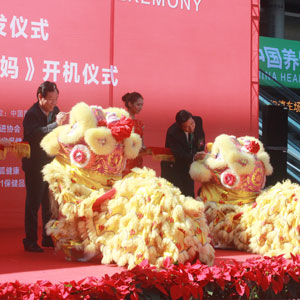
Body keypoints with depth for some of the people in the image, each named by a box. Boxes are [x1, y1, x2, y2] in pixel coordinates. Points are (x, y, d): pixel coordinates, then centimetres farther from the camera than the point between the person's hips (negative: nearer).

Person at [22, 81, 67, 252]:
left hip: (51, 164, 7)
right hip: (35, 166, -7)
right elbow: (35, 134, -35)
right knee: (33, 203, -1)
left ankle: (49, 238, 22)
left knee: (51, 204, 12)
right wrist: (56, 124, -43)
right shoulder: (31, 115, -17)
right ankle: (30, 241, 6)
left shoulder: (55, 110, 3)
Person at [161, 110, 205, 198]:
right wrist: (193, 157, -50)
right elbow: (179, 154, -34)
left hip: (188, 166, 5)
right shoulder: (172, 132, -30)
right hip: (173, 166, -5)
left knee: (189, 195, 8)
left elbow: (201, 138, 6)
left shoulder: (198, 121, -13)